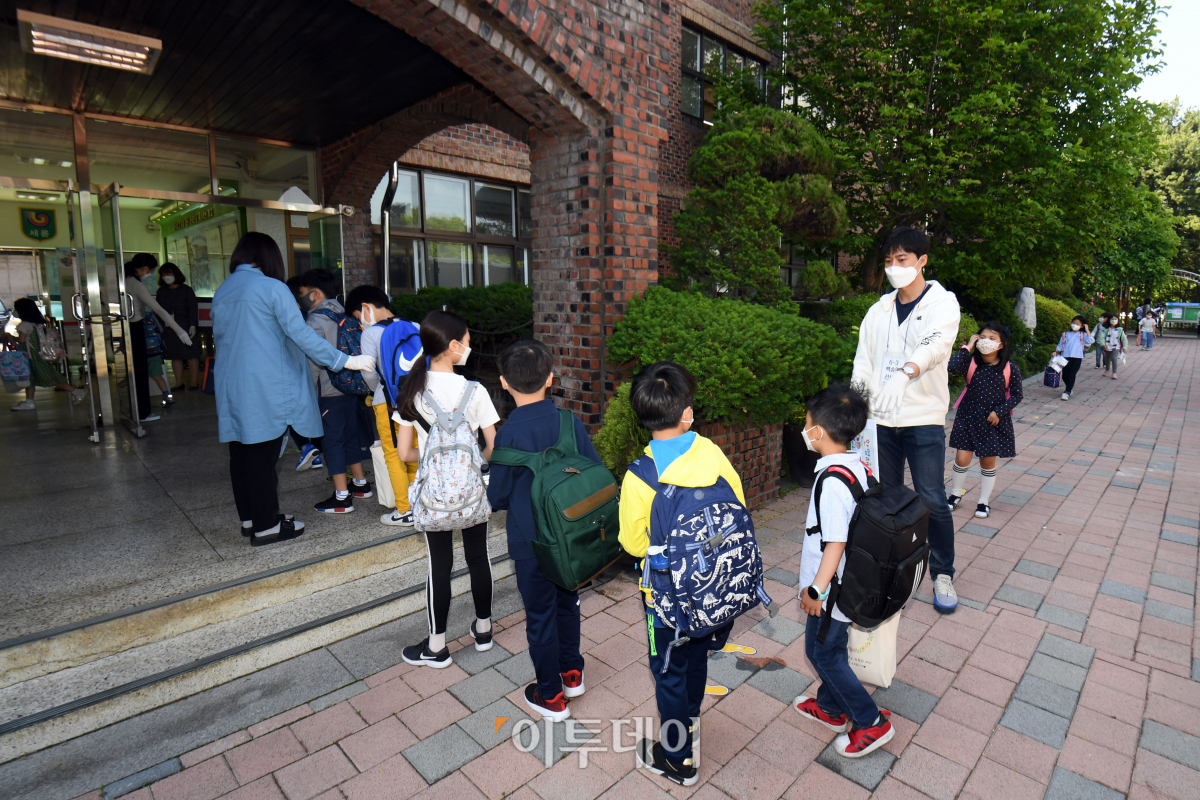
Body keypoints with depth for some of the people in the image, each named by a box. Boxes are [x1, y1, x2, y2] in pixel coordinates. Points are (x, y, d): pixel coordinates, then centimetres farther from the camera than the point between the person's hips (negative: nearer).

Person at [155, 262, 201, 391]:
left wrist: (193, 325, -13)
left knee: (191, 356, -3)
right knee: (175, 357, 6)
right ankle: (179, 383, 13)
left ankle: (193, 383, 3)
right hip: (169, 329, 4)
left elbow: (193, 308, -4)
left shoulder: (186, 290, 0)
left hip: (185, 327, -4)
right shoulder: (161, 292, 13)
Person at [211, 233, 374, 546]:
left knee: (241, 453, 13)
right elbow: (301, 334, -17)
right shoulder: (272, 288, -9)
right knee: (263, 456, 0)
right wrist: (344, 360, -15)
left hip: (231, 388, 7)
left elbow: (218, 336, 19)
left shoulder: (221, 291, 11)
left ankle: (249, 518, 26)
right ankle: (266, 526, 9)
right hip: (266, 388, -7)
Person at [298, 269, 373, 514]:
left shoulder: (316, 320, -13)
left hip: (328, 391, -8)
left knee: (332, 441, -2)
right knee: (350, 436, 18)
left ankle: (342, 497, 1)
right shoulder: (342, 315, 11)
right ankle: (361, 484, 28)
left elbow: (314, 360, -17)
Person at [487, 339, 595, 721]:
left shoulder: (509, 434, -22)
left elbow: (498, 496, -12)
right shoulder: (571, 423, -11)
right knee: (567, 602, 25)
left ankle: (551, 696, 31)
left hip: (531, 543, -4)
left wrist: (498, 499, 10)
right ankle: (572, 672, 43)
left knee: (540, 616, 13)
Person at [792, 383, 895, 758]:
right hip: (852, 583, 9)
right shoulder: (859, 467, -1)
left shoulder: (831, 481, -29)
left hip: (832, 589, -9)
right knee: (831, 647, 24)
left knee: (823, 652, 11)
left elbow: (835, 543, -28)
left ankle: (871, 723, 22)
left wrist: (816, 589, -18)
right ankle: (830, 708, 42)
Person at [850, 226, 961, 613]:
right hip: (882, 419, 4)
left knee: (933, 501, -3)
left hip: (924, 418, -4)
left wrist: (905, 372, -44)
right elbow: (863, 360, 7)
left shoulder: (943, 302, -2)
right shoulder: (879, 310, 10)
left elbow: (937, 344, -23)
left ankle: (943, 575, 20)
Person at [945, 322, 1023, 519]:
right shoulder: (971, 362, -8)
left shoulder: (1009, 368, -7)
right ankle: (956, 492, 25)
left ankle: (984, 501, 26)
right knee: (962, 459, 0)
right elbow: (953, 366, -29)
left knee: (988, 462, 10)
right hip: (968, 418, 0)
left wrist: (999, 411, -12)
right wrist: (966, 347, -19)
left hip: (995, 421, 0)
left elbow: (1017, 395, 0)